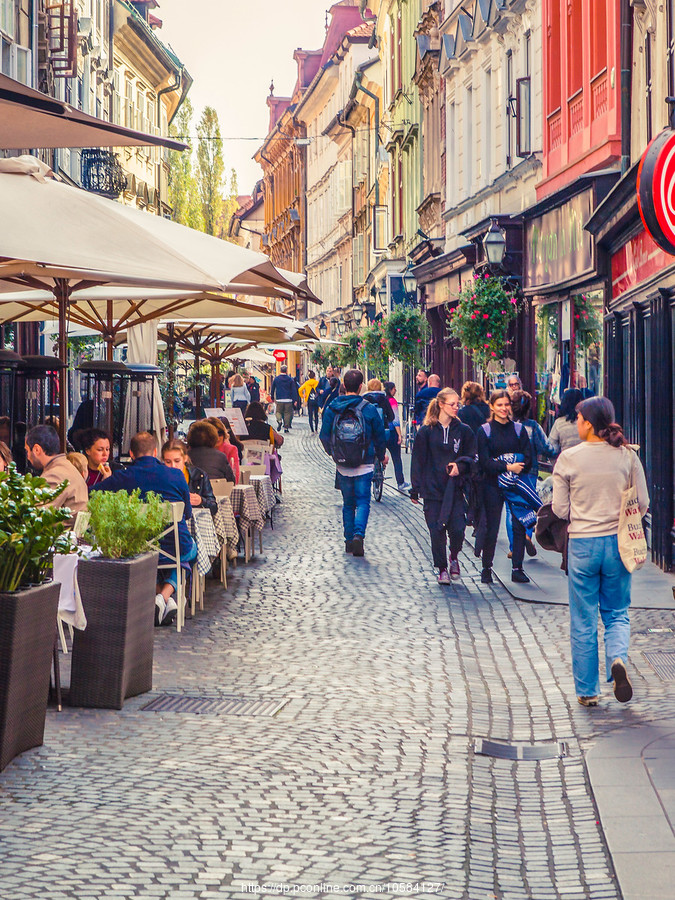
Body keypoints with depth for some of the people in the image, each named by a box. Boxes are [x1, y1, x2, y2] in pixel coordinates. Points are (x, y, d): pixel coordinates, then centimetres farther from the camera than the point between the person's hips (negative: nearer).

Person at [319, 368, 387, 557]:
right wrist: (381, 456, 18)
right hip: (364, 465, -2)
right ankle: (358, 535, -20)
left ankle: (349, 539, 17)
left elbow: (324, 436, 1)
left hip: (342, 465, 2)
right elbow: (380, 436, 0)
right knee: (363, 502, 1)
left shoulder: (332, 409, -3)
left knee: (348, 504, 16)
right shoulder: (369, 409, -8)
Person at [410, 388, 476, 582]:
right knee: (437, 531, -2)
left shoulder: (464, 431, 6)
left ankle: (454, 558, 20)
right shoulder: (427, 431, 1)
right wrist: (415, 489, 1)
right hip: (432, 489, -1)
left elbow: (472, 456, 11)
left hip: (455, 488, 1)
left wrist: (460, 466, -11)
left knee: (457, 528, -10)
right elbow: (418, 461, 3)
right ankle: (442, 569, 14)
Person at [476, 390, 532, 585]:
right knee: (491, 528, 0)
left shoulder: (518, 429, 7)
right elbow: (484, 462, -8)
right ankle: (486, 568, 12)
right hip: (493, 485, -2)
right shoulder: (484, 431, 0)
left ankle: (517, 569, 4)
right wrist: (507, 467, -19)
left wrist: (516, 470, -14)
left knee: (519, 526, -2)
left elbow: (527, 459, 3)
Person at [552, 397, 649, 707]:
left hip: (582, 543, -1)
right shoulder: (627, 456, -4)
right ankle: (617, 659, -11)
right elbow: (642, 504, 0)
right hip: (618, 542, 1)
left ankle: (587, 691, 15)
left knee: (583, 621, 10)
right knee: (617, 613, 17)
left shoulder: (568, 458, -8)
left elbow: (560, 510, -5)